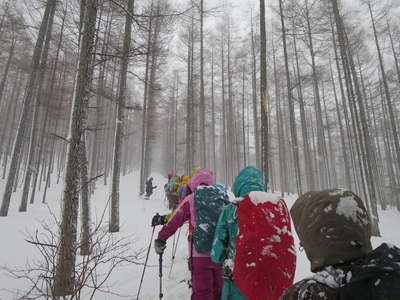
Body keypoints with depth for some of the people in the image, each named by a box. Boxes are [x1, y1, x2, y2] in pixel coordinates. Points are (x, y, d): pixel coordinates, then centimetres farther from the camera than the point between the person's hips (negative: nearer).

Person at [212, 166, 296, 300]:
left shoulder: (231, 210, -12)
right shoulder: (280, 205, -5)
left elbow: (217, 255, -7)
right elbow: (288, 249, 2)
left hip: (241, 285, -2)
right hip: (277, 285, 2)